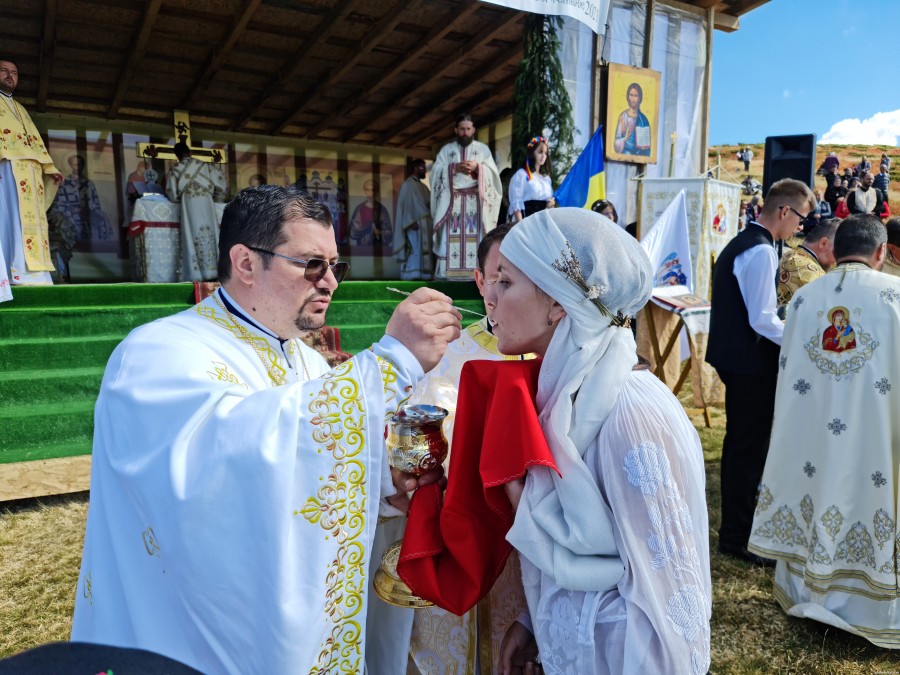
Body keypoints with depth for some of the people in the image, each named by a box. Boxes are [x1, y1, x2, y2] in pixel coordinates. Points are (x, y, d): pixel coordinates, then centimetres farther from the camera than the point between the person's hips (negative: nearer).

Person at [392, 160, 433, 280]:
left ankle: (423, 274, 3)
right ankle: (411, 274, -8)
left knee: (425, 249, 2)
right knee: (415, 249, -11)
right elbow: (405, 204, -9)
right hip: (414, 222, -7)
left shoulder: (423, 186, 20)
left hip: (426, 223, 7)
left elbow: (431, 202, 14)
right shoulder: (407, 184, -2)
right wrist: (411, 221, -18)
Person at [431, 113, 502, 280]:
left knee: (476, 236, -8)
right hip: (452, 200, 0)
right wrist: (454, 167, -12)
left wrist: (477, 167, -15)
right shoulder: (446, 149, 14)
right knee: (451, 236, -7)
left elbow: (493, 172, 3)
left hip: (476, 200, 0)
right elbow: (436, 171, 2)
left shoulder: (483, 149, 13)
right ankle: (449, 274, -7)